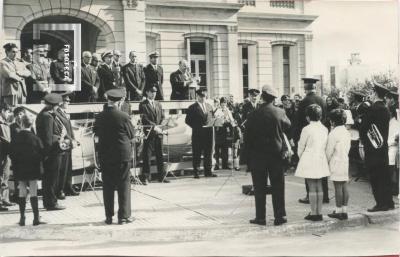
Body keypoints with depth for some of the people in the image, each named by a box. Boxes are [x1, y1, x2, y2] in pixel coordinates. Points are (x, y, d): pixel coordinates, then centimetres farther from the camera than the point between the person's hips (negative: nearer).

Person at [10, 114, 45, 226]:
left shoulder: (16, 138, -4)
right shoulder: (35, 138, -8)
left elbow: (12, 155, 0)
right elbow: (41, 154, -7)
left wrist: (15, 169, 10)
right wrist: (40, 167, 5)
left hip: (20, 170, 2)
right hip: (33, 170, -1)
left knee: (22, 194, 8)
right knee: (33, 193, 2)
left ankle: (22, 218, 11)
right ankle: (36, 218, 2)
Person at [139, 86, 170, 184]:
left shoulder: (158, 104, 18)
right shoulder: (143, 105, 0)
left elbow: (162, 117, 13)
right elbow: (145, 119, -10)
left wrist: (159, 127, -3)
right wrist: (154, 127, -17)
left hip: (159, 133, 5)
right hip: (149, 133, -5)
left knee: (160, 155, 7)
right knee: (147, 156, -5)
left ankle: (162, 176, 13)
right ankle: (145, 177, -1)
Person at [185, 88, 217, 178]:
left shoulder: (209, 106, 16)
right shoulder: (192, 107, 0)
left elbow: (212, 118, 20)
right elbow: (187, 120, -2)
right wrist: (196, 127, -10)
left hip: (208, 133, 4)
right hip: (197, 134, -4)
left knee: (208, 153, 7)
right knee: (197, 154, 0)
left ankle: (208, 172, 14)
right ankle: (196, 172, 7)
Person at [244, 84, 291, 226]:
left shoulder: (253, 115, -8)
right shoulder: (280, 113, -6)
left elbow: (247, 137, -4)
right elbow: (288, 125, 13)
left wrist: (248, 158, 4)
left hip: (257, 156, -1)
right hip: (276, 154, 1)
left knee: (259, 188, 6)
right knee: (278, 186, 8)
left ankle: (260, 217, 9)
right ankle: (279, 216, 11)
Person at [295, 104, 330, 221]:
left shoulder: (307, 129, -12)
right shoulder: (325, 129, 3)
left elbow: (301, 147, -3)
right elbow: (325, 146, 9)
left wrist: (300, 157, 15)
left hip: (309, 161, -5)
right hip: (321, 160, 5)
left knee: (312, 187, -1)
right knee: (319, 186, 10)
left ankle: (314, 213, 2)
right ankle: (319, 212, 14)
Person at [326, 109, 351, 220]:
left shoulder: (334, 133, -14)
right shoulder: (347, 132, 9)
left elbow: (329, 151, -11)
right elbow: (348, 148, 13)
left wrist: (327, 161, 4)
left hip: (336, 162, -7)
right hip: (345, 161, 7)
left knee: (338, 186, -3)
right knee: (344, 186, 9)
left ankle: (338, 211, 2)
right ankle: (344, 211, 13)